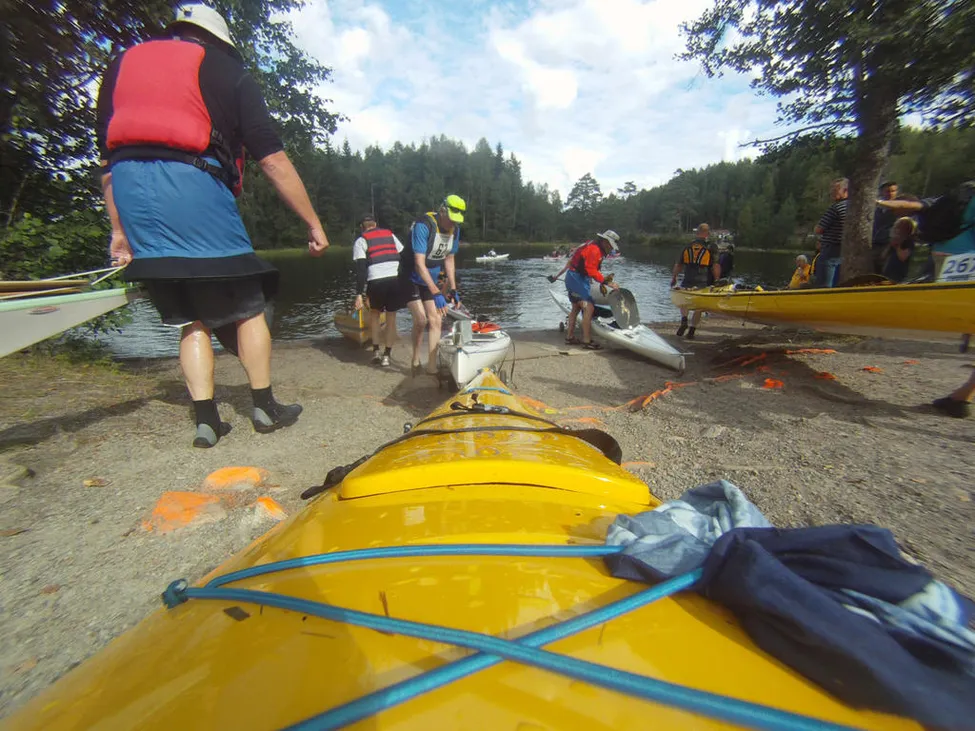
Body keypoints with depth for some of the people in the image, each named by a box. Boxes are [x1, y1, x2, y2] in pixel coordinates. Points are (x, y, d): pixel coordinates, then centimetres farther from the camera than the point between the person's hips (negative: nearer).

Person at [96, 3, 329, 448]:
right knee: (247, 306, 5)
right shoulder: (225, 69, 12)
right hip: (195, 187, -5)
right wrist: (313, 222, 2)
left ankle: (206, 420, 8)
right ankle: (265, 408, 12)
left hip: (131, 193, 5)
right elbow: (273, 160, -1)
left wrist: (119, 229, 22)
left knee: (192, 316, 10)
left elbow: (107, 160, 19)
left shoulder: (122, 65, 25)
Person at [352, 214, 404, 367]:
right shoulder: (390, 234, 22)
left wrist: (359, 294, -2)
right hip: (397, 279, 2)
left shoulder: (360, 241, 11)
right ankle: (386, 355, 15)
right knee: (391, 317, 13)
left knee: (375, 313, 22)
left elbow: (361, 269, 0)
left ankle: (376, 351, 17)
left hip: (376, 281, -2)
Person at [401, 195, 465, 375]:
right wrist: (436, 293, -41)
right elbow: (419, 264, -34)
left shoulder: (455, 230, -5)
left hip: (430, 281, 6)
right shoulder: (423, 226, -27)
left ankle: (431, 367, 5)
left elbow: (449, 260, 6)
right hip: (411, 280, -6)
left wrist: (453, 290, 1)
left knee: (435, 321, -2)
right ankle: (416, 361, 9)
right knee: (421, 320, -16)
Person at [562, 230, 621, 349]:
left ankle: (570, 337, 26)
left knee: (576, 307, 18)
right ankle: (587, 341, -12)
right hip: (577, 279, -11)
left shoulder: (595, 247, 14)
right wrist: (607, 283, -25)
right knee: (589, 308, -14)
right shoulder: (594, 249, -18)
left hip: (573, 278, 11)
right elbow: (592, 271, -25)